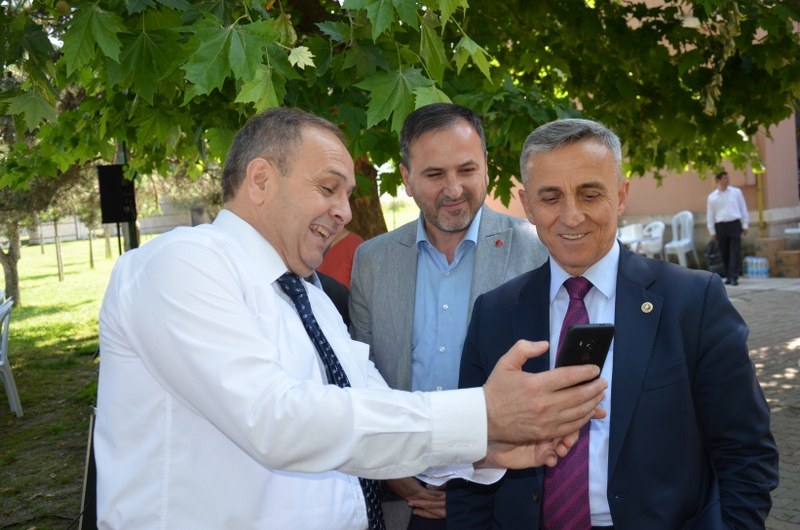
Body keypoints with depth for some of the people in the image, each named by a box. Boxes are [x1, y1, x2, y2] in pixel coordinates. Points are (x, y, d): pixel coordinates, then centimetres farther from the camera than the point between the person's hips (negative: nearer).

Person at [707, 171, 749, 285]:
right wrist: (712, 231, 4)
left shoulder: (736, 192, 7)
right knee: (724, 253, 6)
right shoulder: (712, 197, 6)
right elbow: (710, 215, 8)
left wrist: (745, 225, 6)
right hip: (720, 226, 1)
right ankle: (728, 276, 18)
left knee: (735, 252, -8)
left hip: (734, 224, -1)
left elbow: (743, 208, 10)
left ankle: (734, 277, -10)